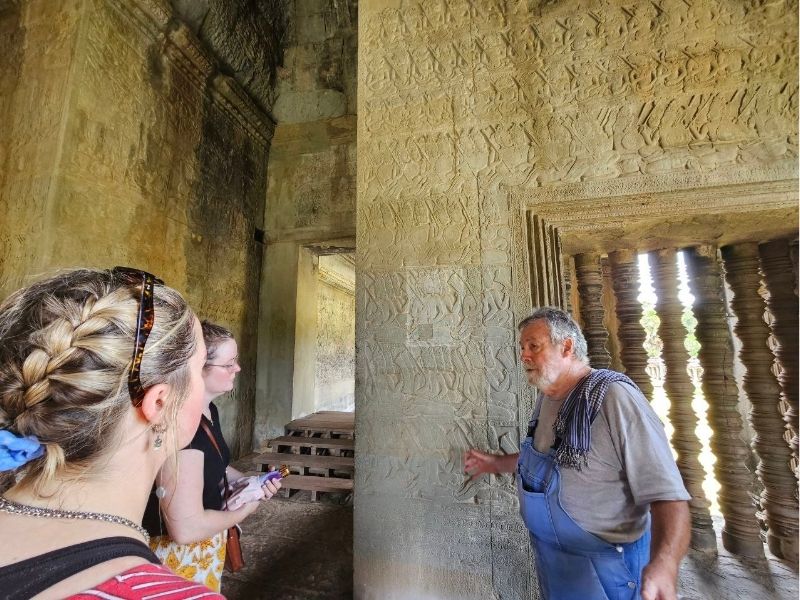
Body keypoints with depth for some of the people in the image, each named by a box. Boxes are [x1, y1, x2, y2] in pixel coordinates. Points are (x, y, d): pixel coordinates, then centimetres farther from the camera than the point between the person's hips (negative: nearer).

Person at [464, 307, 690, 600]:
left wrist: (664, 562, -44)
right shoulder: (546, 399, -1)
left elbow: (667, 493, -29)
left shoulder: (613, 397, -26)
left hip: (603, 565, -7)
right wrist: (496, 463, 12)